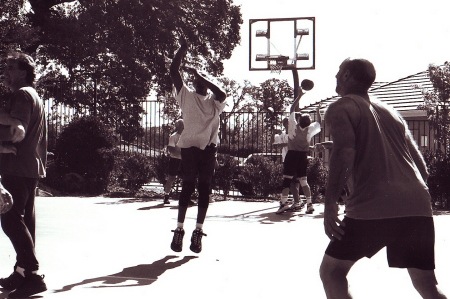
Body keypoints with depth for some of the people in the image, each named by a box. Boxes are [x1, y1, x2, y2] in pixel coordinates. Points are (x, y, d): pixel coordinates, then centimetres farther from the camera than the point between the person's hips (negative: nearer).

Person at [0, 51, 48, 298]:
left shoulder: (22, 95, -10)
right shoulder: (34, 96, 23)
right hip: (31, 168, 11)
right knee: (24, 219, 12)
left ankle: (32, 274, -16)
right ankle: (23, 272, 17)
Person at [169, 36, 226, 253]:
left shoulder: (214, 101, 13)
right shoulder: (186, 95, 13)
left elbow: (222, 94, -12)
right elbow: (174, 71, 3)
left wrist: (200, 76, -8)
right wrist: (183, 49, -2)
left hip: (208, 148, 1)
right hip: (189, 146, -1)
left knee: (204, 189, 0)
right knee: (187, 187, -3)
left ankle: (198, 231, 4)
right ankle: (179, 229, 2)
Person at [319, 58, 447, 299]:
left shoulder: (341, 108, 7)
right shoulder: (391, 112, 25)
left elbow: (344, 152, -12)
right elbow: (421, 166, 23)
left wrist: (330, 203, -14)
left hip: (371, 208, -6)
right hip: (418, 208, 6)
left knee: (331, 271, 11)